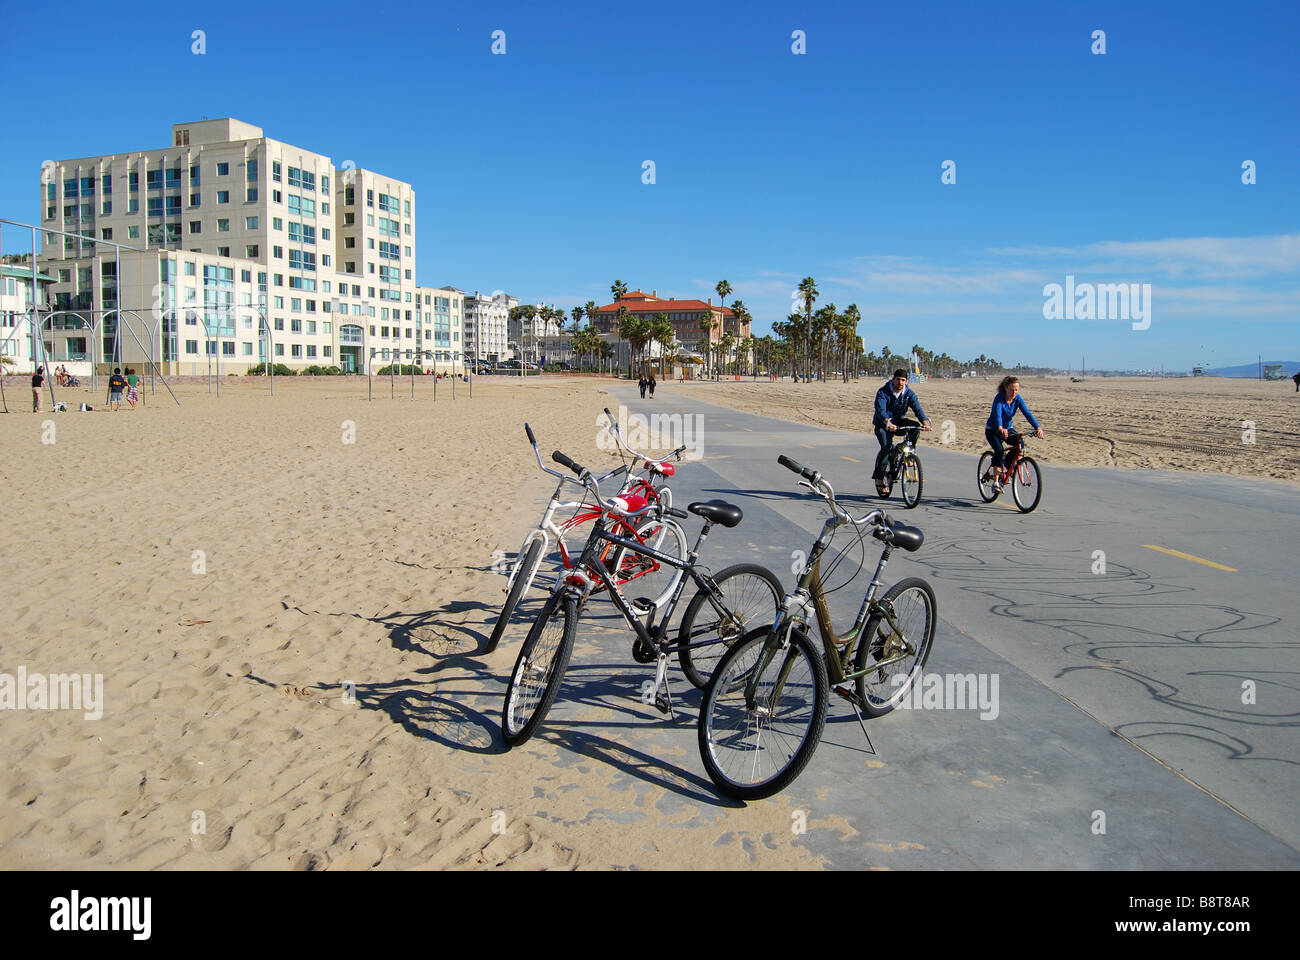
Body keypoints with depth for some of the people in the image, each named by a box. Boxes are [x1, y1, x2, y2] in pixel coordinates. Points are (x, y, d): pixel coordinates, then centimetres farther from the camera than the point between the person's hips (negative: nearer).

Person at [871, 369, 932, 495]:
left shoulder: (909, 393, -5)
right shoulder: (882, 392, -16)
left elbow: (917, 408, -18)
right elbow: (881, 410, -31)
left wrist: (925, 421, -38)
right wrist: (888, 423, -50)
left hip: (899, 422, 4)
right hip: (883, 424, -4)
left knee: (915, 427, -25)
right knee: (887, 446, -26)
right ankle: (878, 477, -15)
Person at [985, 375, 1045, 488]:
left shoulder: (1018, 399, -10)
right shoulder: (999, 398, -23)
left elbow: (1027, 413, -22)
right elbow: (997, 414, -40)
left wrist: (1037, 427, -38)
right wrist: (1000, 428, -60)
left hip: (1008, 428, 5)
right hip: (992, 430, -5)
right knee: (999, 451, -26)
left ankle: (1006, 470, 1)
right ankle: (996, 482, -19)